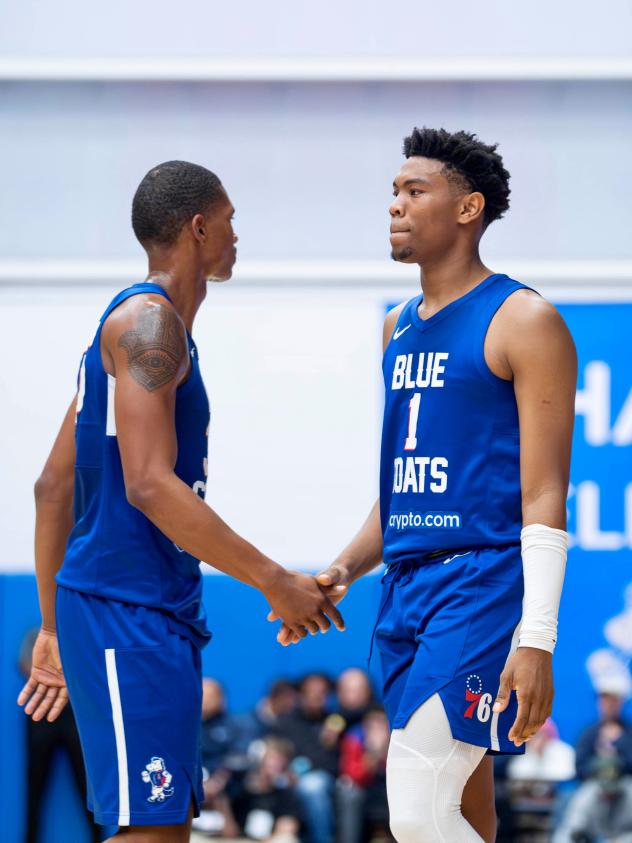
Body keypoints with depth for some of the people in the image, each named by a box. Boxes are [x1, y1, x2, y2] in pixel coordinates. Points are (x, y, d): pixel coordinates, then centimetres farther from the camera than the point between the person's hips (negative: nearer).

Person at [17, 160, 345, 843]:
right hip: (128, 611, -10)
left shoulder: (146, 321, 20)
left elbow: (54, 488, 22)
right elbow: (148, 485, -22)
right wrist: (274, 582, -19)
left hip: (158, 614, 10)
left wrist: (55, 628, 25)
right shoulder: (149, 320, -11)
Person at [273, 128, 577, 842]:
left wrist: (536, 639, -19)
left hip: (482, 583, -8)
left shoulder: (522, 321, -7)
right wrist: (343, 572, 8)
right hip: (405, 586, 8)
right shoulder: (397, 329, 17)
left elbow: (544, 497, -12)